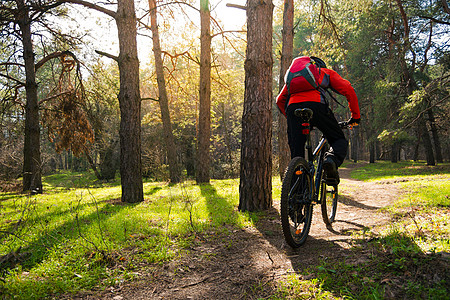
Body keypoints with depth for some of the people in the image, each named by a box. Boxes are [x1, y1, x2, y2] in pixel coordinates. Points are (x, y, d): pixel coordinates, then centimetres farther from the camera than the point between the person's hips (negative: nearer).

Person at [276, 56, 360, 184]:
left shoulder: (292, 74, 39)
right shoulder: (326, 72, 30)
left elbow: (280, 100, 33)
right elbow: (348, 90, 16)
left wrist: (291, 118, 41)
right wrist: (356, 116, 21)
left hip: (292, 106, 3)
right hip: (316, 104, -2)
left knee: (296, 150, 7)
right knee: (339, 139, 13)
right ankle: (332, 159, -18)